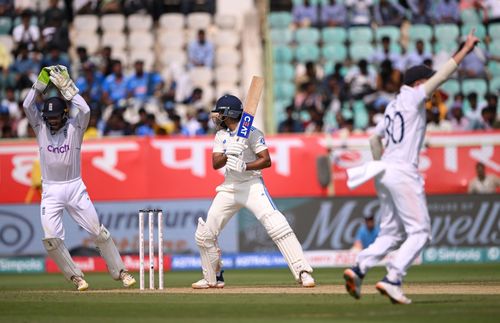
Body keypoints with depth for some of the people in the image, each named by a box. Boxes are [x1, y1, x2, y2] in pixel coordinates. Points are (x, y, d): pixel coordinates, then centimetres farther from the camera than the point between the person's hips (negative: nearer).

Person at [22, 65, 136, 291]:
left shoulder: (74, 127, -1)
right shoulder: (41, 127, 3)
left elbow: (85, 110, -20)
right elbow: (27, 106, -10)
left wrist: (67, 87, -16)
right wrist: (41, 82, -12)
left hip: (75, 188, -1)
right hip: (50, 191, 1)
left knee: (98, 232, -1)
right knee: (51, 239, -10)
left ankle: (120, 272, 9)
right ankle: (75, 276, 4)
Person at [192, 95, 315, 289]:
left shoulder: (251, 133, -8)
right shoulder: (221, 135, 10)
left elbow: (266, 160, -15)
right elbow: (215, 164, -1)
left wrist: (244, 166, -29)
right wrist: (228, 155, -22)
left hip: (252, 186, -7)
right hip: (229, 188, 7)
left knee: (277, 226, -24)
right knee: (204, 234, 6)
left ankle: (303, 272, -24)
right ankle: (211, 278, 25)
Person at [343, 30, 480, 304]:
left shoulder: (392, 106, 18)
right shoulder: (412, 98, -5)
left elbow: (375, 138, 25)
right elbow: (441, 75, -10)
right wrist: (465, 49, -6)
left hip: (385, 173, 9)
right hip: (403, 173, -9)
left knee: (391, 234, 12)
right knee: (420, 232, -6)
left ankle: (358, 269, -3)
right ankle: (392, 280, -15)